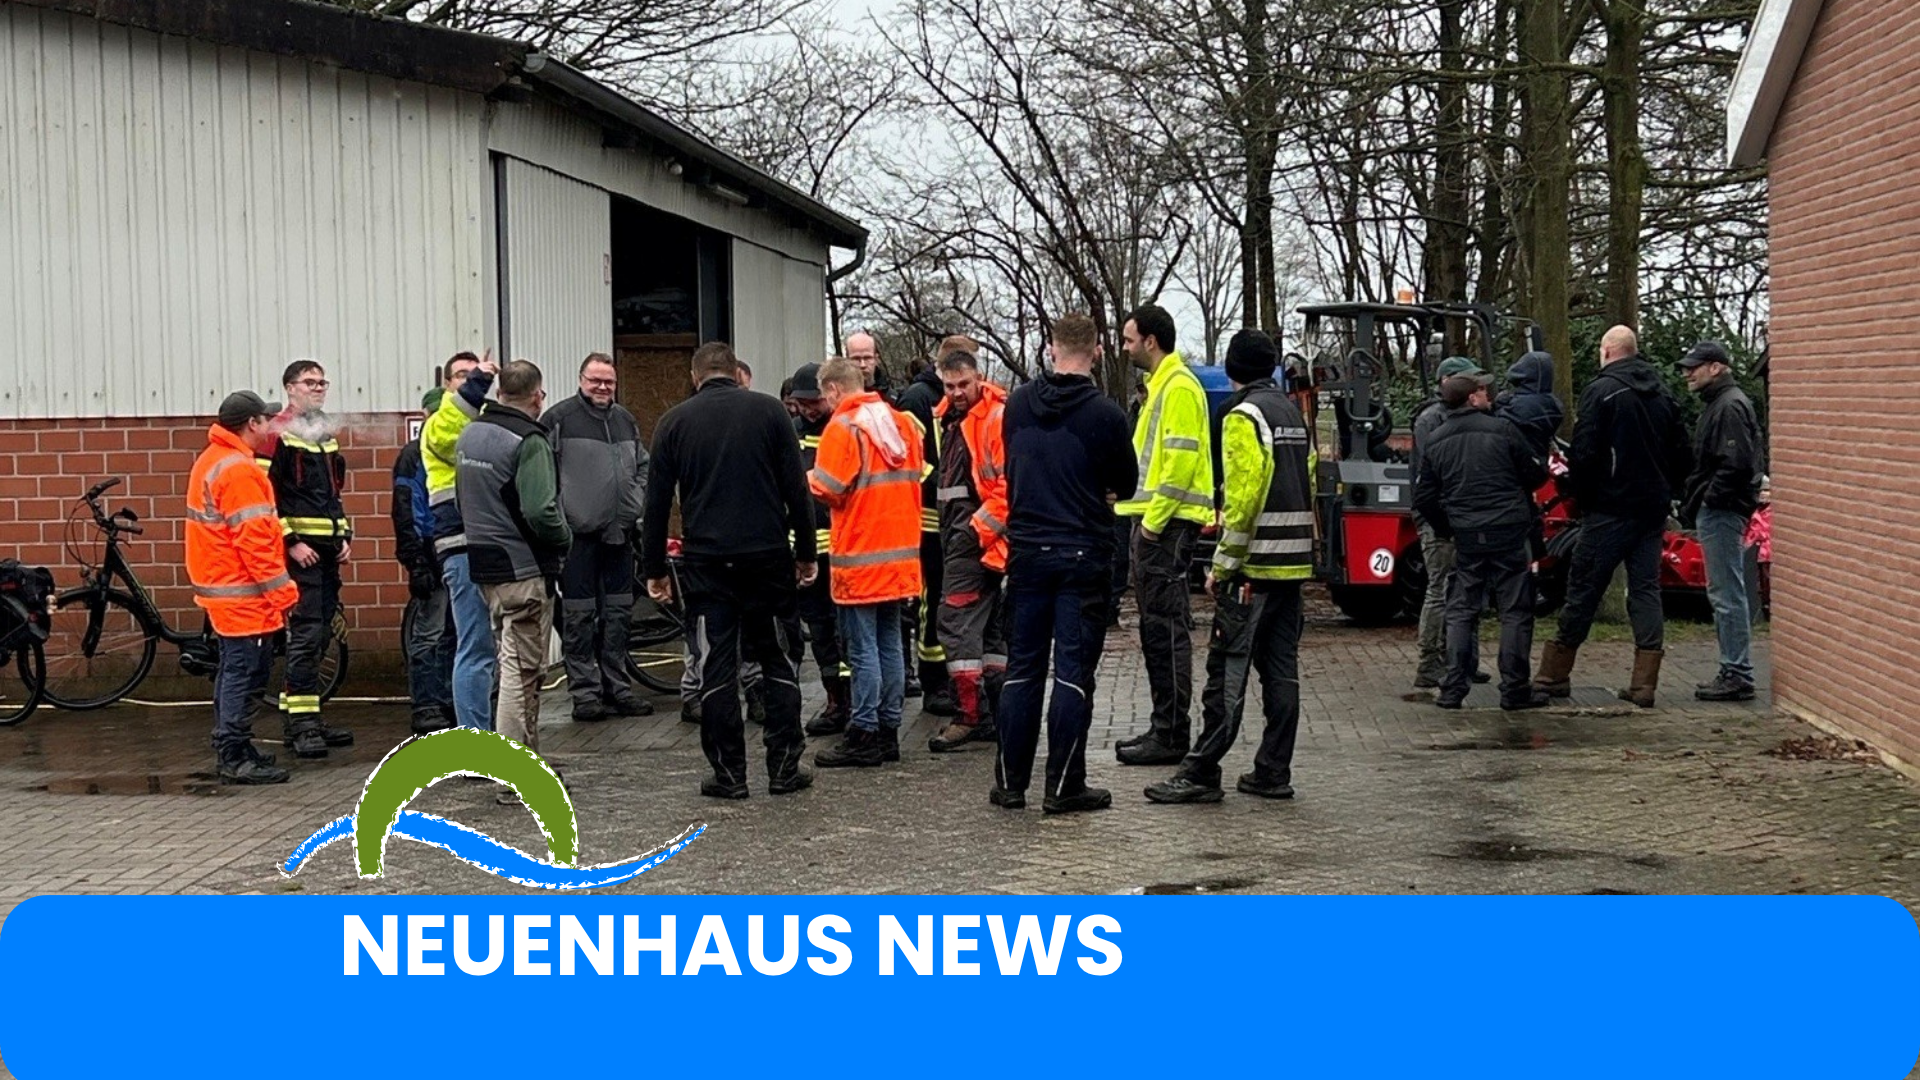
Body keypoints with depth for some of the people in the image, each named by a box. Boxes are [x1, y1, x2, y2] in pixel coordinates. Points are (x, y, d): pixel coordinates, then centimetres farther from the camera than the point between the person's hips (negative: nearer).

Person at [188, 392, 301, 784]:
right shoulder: (238, 470, -18)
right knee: (245, 672, -7)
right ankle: (236, 759, -6)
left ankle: (230, 749, 25)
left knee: (235, 670, 17)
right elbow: (254, 540, -21)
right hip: (243, 594, -11)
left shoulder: (212, 460, 15)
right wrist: (282, 590, -18)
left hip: (221, 586, 11)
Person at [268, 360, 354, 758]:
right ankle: (302, 725, -11)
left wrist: (346, 536, 15)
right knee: (306, 634, -11)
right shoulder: (279, 434, -7)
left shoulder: (326, 435, 19)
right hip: (299, 550, -8)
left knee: (320, 635, 10)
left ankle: (305, 718, 16)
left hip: (328, 550, 8)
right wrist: (291, 542, -17)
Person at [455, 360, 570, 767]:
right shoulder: (528, 441, -18)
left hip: (484, 565, 8)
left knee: (510, 664, 18)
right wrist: (565, 537, -7)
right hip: (525, 569, -8)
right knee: (523, 671, -4)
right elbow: (540, 512, -25)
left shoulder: (469, 435, 9)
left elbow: (463, 497, 16)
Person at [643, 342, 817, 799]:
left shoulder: (674, 421, 5)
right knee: (778, 661, 10)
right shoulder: (768, 410, 2)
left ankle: (728, 773, 4)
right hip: (768, 556, 0)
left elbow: (657, 501, 5)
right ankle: (784, 767, 8)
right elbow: (796, 488, 0)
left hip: (705, 561, 0)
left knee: (717, 667, 3)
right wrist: (806, 553, 7)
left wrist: (655, 568, 11)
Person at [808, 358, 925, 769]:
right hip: (901, 552, 7)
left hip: (860, 556, -7)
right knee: (890, 642, 12)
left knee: (863, 648, -4)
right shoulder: (902, 422, 9)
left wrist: (806, 478, 4)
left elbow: (827, 490, -15)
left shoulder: (843, 427, -12)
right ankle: (888, 731, 16)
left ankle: (864, 737, -1)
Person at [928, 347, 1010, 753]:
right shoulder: (952, 419, 17)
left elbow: (1009, 485, -19)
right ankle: (1001, 715, 20)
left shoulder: (997, 418, -12)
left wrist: (977, 529, -18)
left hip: (979, 537, -10)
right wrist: (949, 529, 19)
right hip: (960, 534, 10)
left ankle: (971, 716, -11)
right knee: (990, 627, 13)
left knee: (957, 619, -13)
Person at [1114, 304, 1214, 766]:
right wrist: (1144, 518, 17)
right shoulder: (1160, 386, 20)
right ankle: (1163, 727, 19)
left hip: (1167, 525, -11)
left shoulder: (1179, 388, -12)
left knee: (1166, 629, -8)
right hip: (1152, 521, 11)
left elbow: (1182, 460, -20)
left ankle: (1172, 735, -5)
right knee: (1155, 629, 13)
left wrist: (1154, 520, -19)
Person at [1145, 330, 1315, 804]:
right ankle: (1273, 772, 13)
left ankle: (1201, 774, -7)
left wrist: (1223, 564, -14)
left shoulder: (1244, 417, -11)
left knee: (1227, 671, -7)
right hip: (1293, 565, 8)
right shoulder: (1293, 413, 16)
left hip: (1253, 567, -8)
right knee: (1281, 670, 9)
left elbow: (1244, 495, -18)